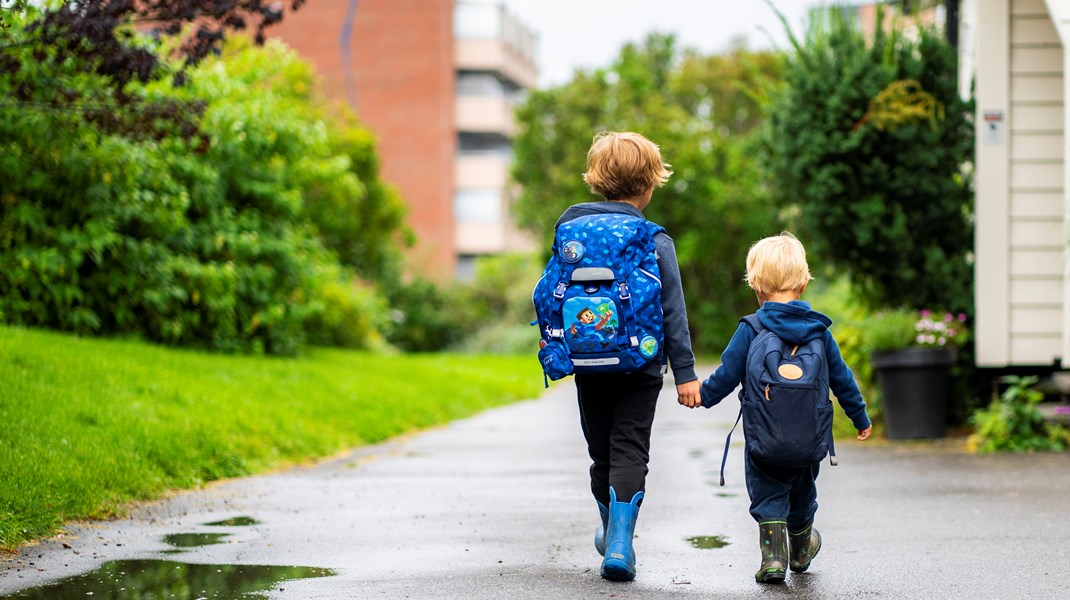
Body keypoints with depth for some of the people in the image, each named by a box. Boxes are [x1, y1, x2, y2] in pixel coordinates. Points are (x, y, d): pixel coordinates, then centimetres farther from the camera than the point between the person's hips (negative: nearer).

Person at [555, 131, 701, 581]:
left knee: (601, 450, 17)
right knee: (630, 452, -1)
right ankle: (619, 542, -16)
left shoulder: (572, 228, 1)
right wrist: (684, 373, -7)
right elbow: (672, 311, -9)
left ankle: (612, 531, 35)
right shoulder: (654, 241, -9)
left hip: (589, 364, 4)